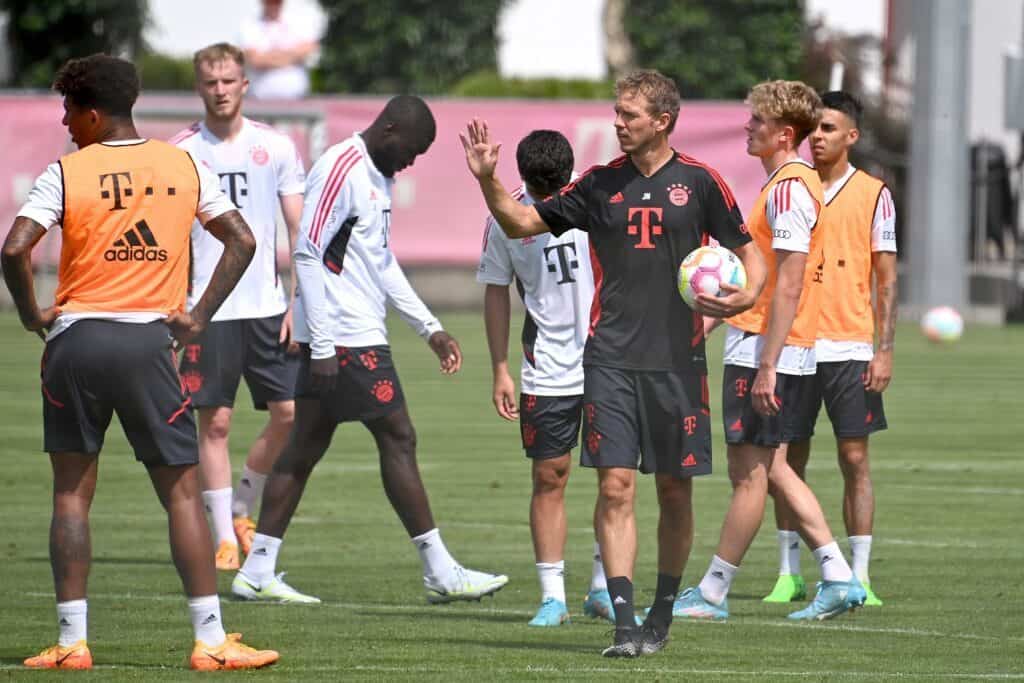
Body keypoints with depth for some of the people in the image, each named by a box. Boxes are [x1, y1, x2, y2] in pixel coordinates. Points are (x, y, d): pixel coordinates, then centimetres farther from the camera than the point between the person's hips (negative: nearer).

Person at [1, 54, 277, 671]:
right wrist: (200, 316, 7)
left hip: (76, 341, -1)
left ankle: (72, 642, 5)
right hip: (149, 341, 1)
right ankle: (212, 641, -2)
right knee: (183, 492, 4)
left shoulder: (65, 174, -5)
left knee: (72, 493, 8)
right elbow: (242, 240, 6)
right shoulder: (185, 168, 5)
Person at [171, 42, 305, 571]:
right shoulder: (180, 153, 0)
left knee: (290, 414, -3)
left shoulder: (275, 147, 5)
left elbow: (299, 231, 7)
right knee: (214, 422, -2)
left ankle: (242, 507, 19)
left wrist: (300, 301, -1)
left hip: (268, 304, 2)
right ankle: (225, 537, 6)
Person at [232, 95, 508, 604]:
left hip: (341, 338, 10)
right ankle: (440, 572, -1)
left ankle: (257, 572, 9)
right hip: (341, 337, -10)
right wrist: (323, 347, -20)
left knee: (306, 447, 8)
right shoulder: (339, 170, -14)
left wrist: (429, 328, 22)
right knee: (398, 439, -5)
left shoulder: (377, 176, 17)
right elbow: (307, 254, -18)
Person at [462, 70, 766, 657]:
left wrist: (748, 295, -13)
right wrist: (488, 179, -4)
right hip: (611, 359, 1)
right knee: (616, 485, -9)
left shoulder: (699, 182, 1)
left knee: (675, 489, 7)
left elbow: (749, 251, 7)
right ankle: (625, 622, -11)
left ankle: (663, 612, 24)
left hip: (677, 359, -1)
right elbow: (522, 222, 12)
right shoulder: (600, 185, 7)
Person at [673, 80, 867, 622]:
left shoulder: (788, 188, -16)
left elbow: (789, 285, -20)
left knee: (750, 471, -3)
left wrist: (767, 364, -21)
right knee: (768, 468, 13)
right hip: (765, 348, 10)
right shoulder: (792, 183, 16)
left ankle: (712, 593, 2)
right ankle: (837, 577, 12)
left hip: (764, 350, -10)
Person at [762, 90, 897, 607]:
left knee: (855, 458, -3)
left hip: (850, 348, -2)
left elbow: (886, 279, 2)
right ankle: (789, 574, 10)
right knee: (788, 459, 3)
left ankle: (859, 576, 1)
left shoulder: (873, 195, 1)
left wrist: (885, 350, -6)